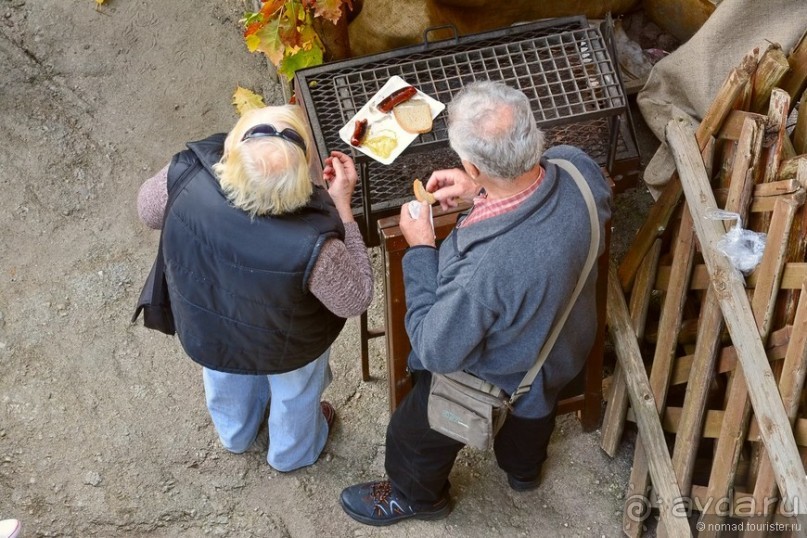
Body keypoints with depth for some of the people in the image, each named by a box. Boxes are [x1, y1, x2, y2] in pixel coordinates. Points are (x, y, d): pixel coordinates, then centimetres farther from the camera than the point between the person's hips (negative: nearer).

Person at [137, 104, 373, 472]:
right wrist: (342, 205, -27)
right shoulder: (309, 243, -46)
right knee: (295, 396, 35)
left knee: (226, 384, 39)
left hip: (204, 330, 3)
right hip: (285, 348, -3)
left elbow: (148, 211, -12)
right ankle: (293, 452, 67)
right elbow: (355, 300, -24)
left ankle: (236, 433, 72)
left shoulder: (185, 175, -37)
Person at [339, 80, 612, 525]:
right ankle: (524, 467, 72)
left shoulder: (484, 268, -49)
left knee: (414, 434, 26)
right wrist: (483, 190, -14)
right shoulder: (576, 164, -31)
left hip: (493, 382, -6)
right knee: (533, 401, 40)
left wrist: (419, 249, -24)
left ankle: (415, 496, 60)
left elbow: (436, 350, -30)